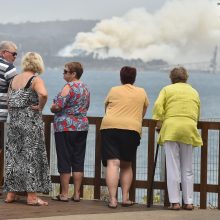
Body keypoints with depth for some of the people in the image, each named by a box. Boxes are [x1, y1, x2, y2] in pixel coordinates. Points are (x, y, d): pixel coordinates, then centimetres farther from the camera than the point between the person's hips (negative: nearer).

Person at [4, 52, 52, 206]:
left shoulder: (14, 80, 12)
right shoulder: (35, 79, -9)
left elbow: (9, 102, 13)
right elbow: (43, 94, -29)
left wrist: (15, 115, 17)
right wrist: (40, 106, -14)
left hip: (14, 121, 6)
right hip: (31, 122, -6)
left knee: (13, 156, 12)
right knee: (32, 157, -1)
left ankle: (11, 194, 15)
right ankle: (32, 196, -1)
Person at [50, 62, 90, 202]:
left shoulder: (69, 87, -13)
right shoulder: (85, 88, 12)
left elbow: (57, 106, -18)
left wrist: (52, 108, 2)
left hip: (65, 127, -7)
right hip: (82, 126, 7)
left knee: (64, 161, -1)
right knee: (78, 161, 8)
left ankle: (64, 194, 1)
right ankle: (77, 194, 8)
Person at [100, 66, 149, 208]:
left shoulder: (113, 91, 15)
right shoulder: (142, 92, 16)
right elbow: (143, 113, 28)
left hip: (109, 127, -1)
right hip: (132, 129, 1)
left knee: (113, 163, -7)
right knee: (126, 165, 14)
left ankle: (113, 199, -17)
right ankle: (125, 198, 10)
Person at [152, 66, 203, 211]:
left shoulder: (167, 89, 11)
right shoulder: (194, 92, 20)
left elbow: (158, 106, -3)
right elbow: (197, 114, 19)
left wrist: (159, 123, 5)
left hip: (171, 128, -2)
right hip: (189, 130, 2)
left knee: (173, 167, -2)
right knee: (187, 169, 9)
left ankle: (175, 202, -5)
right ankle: (189, 202, 7)